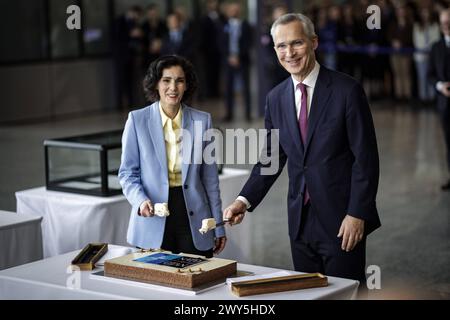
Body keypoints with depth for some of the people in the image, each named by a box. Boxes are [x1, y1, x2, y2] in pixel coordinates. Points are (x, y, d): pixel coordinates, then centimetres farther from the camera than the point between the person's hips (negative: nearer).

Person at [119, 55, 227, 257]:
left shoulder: (202, 120, 3)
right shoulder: (137, 120, -1)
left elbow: (210, 177, 6)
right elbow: (128, 173, 2)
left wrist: (218, 227, 6)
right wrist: (141, 200, -18)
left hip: (193, 217, 1)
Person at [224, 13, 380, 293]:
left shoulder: (347, 90, -10)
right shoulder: (276, 98, 6)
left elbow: (366, 157, -10)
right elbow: (271, 159, 11)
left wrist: (357, 214, -14)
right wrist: (245, 200, -3)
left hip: (341, 220, -5)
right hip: (301, 221, 5)